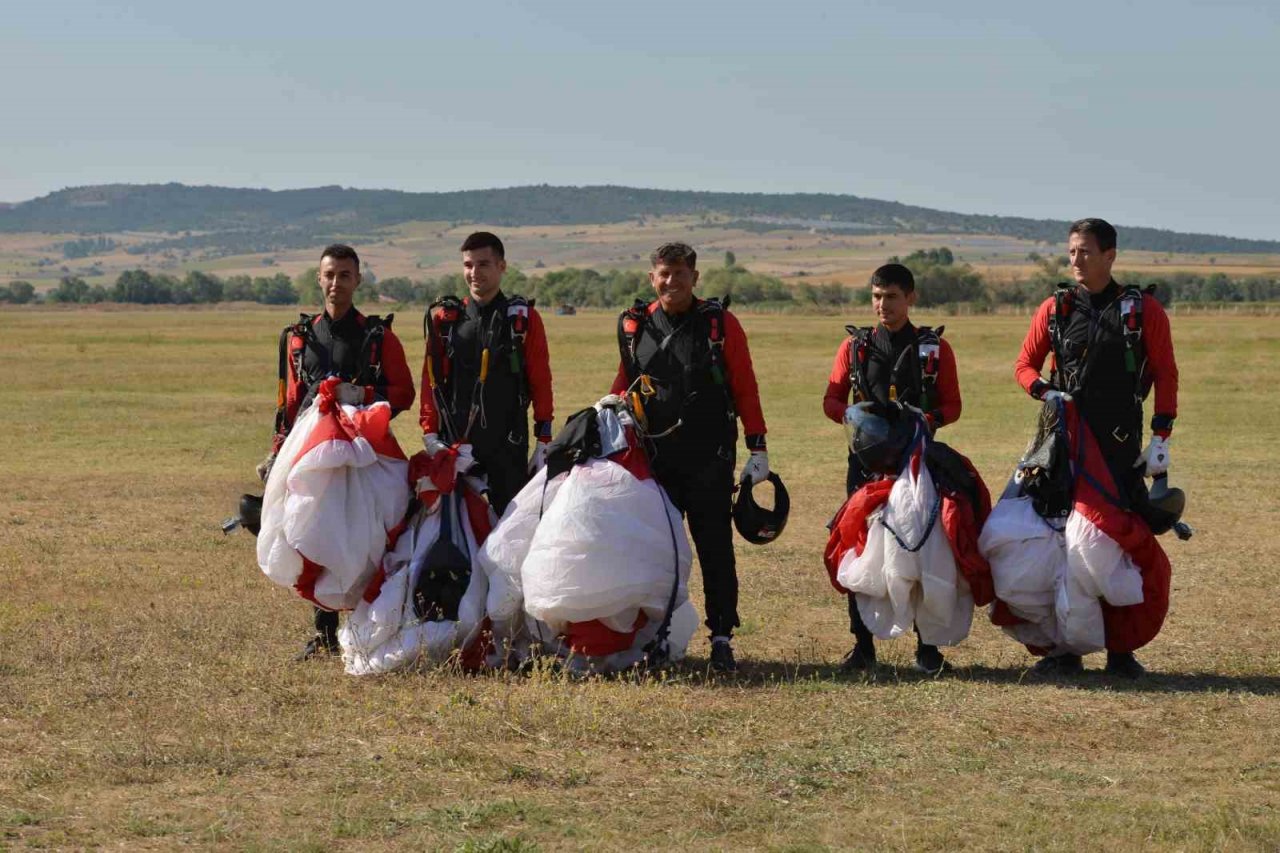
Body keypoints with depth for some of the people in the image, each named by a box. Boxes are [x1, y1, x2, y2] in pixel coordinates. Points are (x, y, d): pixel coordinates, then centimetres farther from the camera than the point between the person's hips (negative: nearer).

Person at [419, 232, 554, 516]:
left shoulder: (524, 319, 2)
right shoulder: (444, 318, 6)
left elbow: (541, 383, 2)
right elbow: (431, 381, 6)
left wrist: (543, 442, -2)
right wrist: (430, 434, -4)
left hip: (508, 446, -1)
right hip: (455, 444, 1)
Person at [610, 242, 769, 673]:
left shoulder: (720, 324, 0)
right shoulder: (634, 326, 8)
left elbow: (745, 387, 0)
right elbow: (624, 385, 18)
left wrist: (757, 448, -4)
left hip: (709, 458, -3)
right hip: (653, 455, 3)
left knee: (715, 547, -1)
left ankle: (722, 637, 3)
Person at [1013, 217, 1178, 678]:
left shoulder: (1144, 310, 0)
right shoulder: (1055, 308, 6)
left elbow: (1166, 375, 1)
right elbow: (1025, 364, 13)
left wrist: (1161, 438, -6)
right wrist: (1045, 392, -9)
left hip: (1122, 445, -2)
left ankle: (1121, 651, 7)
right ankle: (1064, 648, 9)